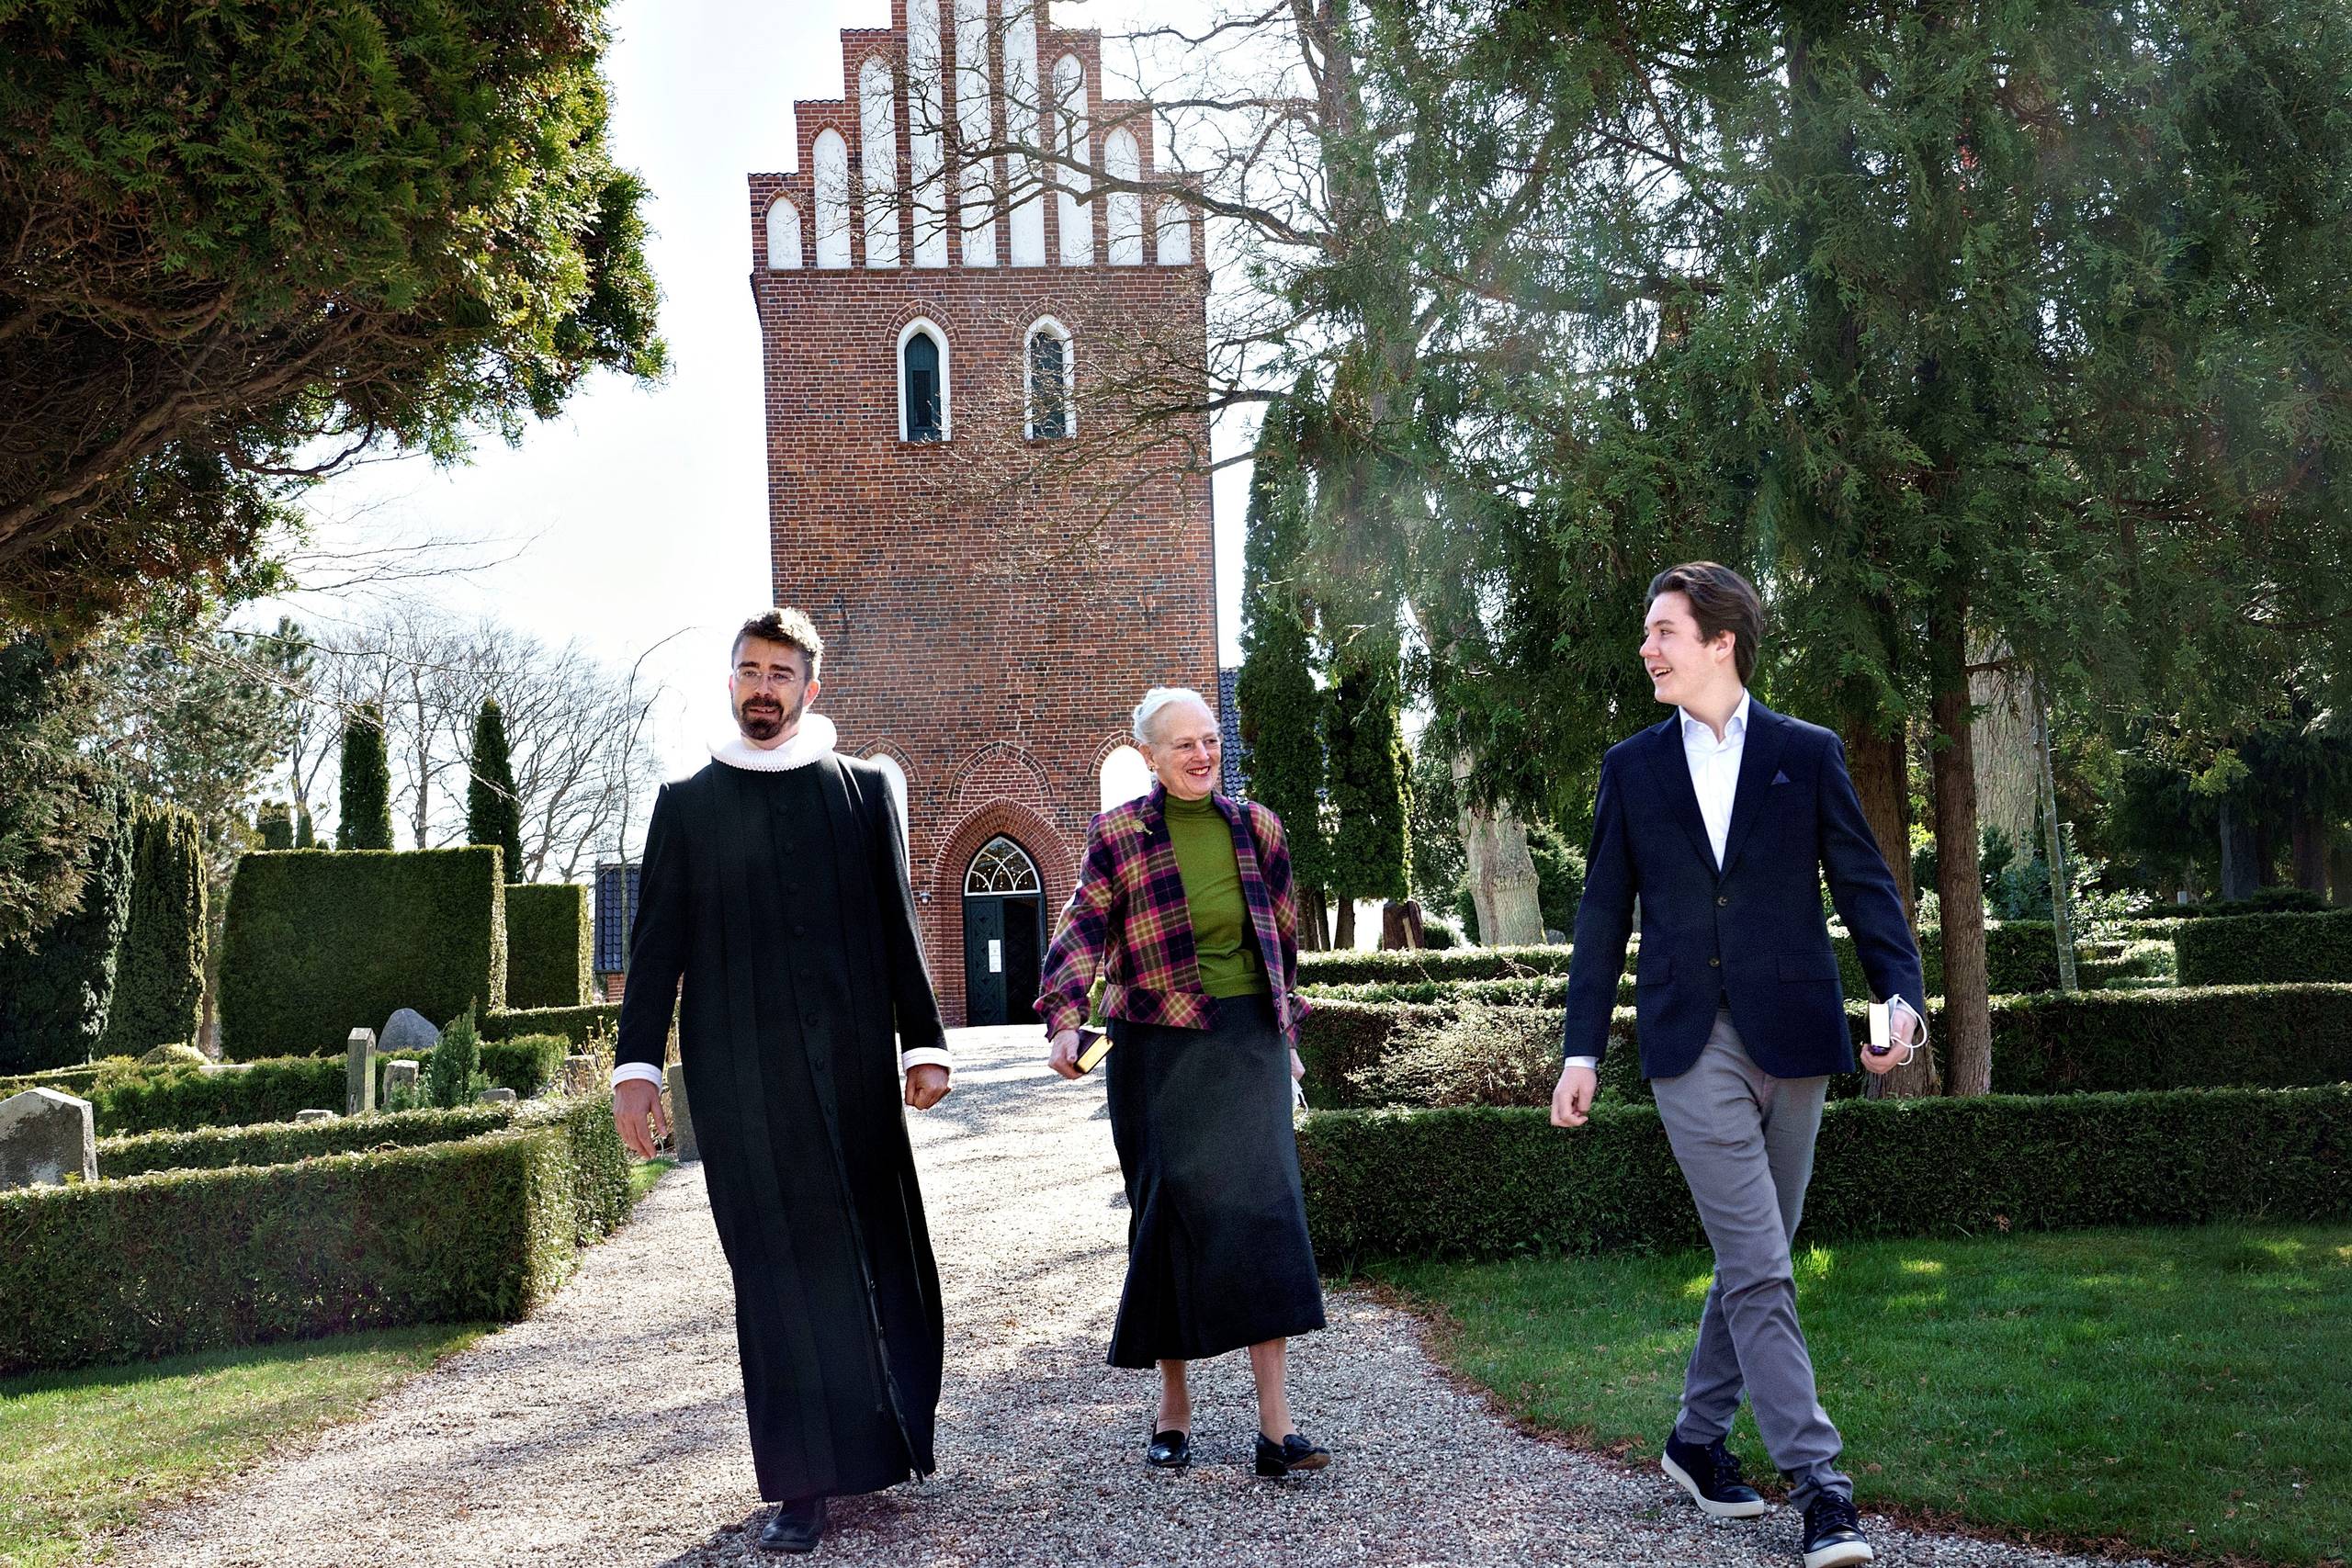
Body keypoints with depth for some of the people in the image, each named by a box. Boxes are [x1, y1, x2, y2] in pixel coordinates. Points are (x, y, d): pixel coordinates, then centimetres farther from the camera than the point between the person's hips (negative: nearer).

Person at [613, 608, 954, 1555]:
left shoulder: (862, 790, 11)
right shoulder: (687, 803, 10)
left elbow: (897, 926, 9)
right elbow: (657, 941, 7)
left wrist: (923, 1041, 4)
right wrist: (637, 1066, 0)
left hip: (852, 1061, 1)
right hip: (739, 1072, -1)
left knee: (875, 1252, 4)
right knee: (779, 1267, 0)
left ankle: (881, 1437, 22)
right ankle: (803, 1482, 5)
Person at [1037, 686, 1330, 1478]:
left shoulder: (1255, 828, 9)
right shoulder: (1118, 835, 0)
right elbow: (1082, 930, -6)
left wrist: (1286, 1034, 19)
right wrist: (1065, 1020, -21)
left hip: (1248, 1041, 2)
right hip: (1158, 1047, -2)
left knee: (1264, 1209, -7)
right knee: (1171, 1216, 2)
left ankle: (1276, 1425, -6)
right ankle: (1173, 1410, 17)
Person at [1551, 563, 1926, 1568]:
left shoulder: (1808, 754, 6)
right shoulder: (1632, 767, 8)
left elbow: (1864, 884, 3)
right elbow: (1603, 916, 9)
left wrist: (1902, 994, -13)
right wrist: (1582, 1049, 6)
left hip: (1791, 1037, 1)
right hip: (1691, 1045, -1)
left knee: (1752, 1263, 10)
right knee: (1758, 1270, -7)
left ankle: (1698, 1438, 28)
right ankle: (1817, 1484, -3)